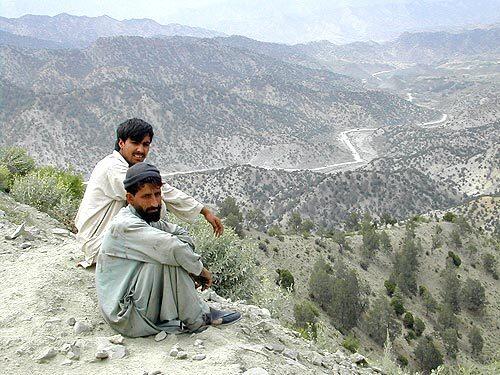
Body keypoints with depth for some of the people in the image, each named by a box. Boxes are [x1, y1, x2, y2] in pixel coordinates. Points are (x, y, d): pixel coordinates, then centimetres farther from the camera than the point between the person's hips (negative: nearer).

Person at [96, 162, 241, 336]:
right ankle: (200, 318, -6)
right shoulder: (125, 225, -21)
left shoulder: (149, 219, 7)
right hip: (126, 318, -9)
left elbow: (184, 236, 10)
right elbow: (173, 248, -29)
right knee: (168, 258, -22)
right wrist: (200, 269, -14)